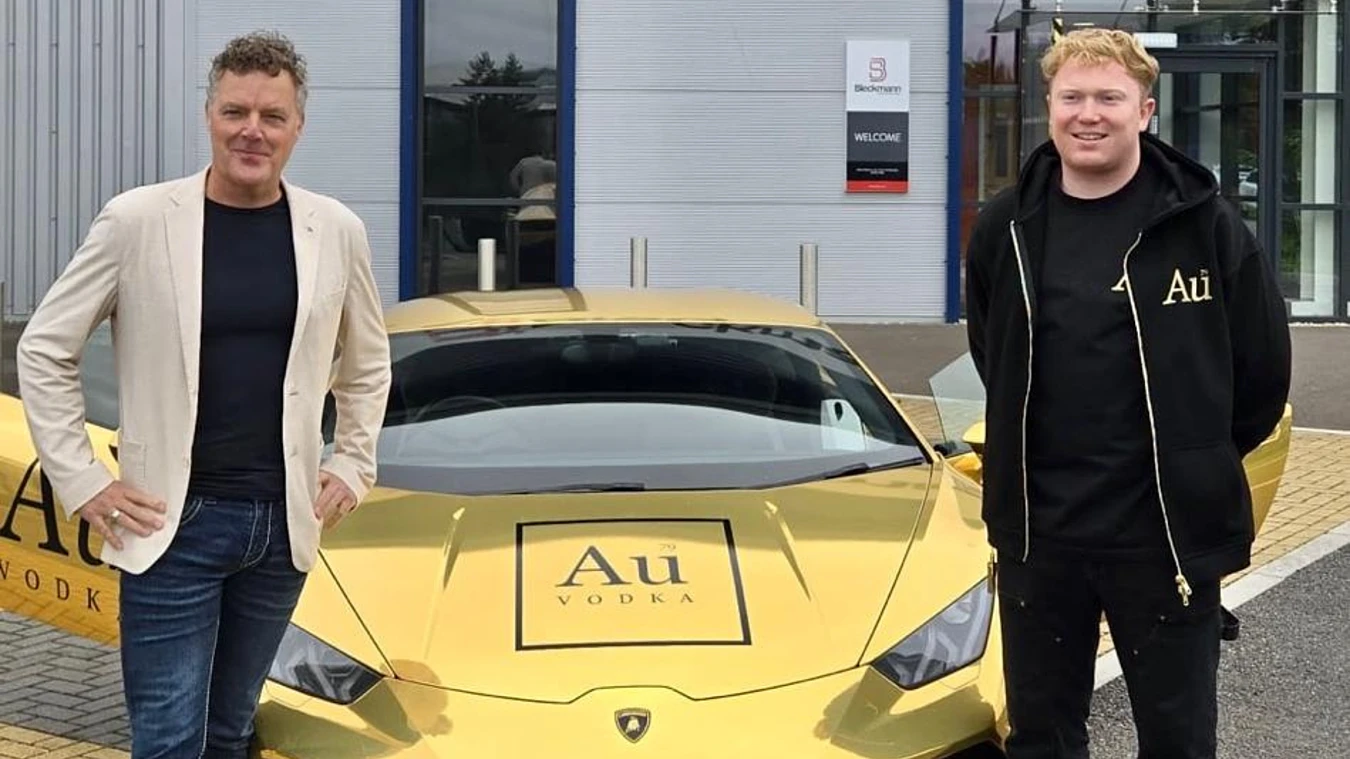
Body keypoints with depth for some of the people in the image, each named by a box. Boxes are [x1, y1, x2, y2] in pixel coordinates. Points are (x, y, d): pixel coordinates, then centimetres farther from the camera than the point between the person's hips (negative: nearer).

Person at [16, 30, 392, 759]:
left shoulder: (335, 231, 2)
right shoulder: (138, 220, -8)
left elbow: (366, 362, 17)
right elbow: (44, 350, -1)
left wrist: (352, 465, 9)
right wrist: (81, 481, -5)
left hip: (283, 524, 3)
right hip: (173, 525, -3)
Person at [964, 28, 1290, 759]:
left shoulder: (1205, 224, -8)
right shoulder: (1005, 229, 2)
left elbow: (1264, 367, 1)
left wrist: (1197, 463, 8)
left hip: (1169, 534, -3)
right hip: (1037, 534, 3)